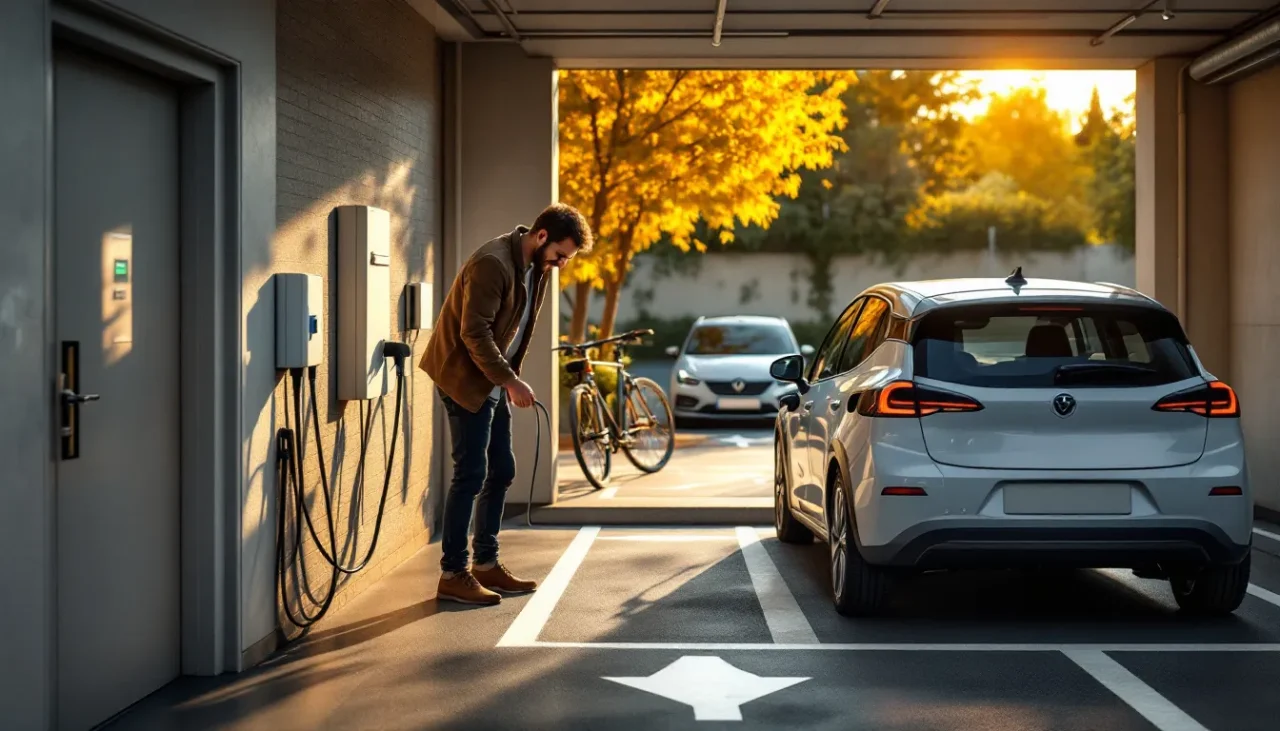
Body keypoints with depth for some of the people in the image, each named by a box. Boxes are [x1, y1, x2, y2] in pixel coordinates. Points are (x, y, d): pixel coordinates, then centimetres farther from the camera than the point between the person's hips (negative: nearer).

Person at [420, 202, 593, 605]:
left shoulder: (536, 267, 7)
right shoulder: (493, 263, -22)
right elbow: (474, 333, -25)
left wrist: (510, 379, 10)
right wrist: (511, 380, -25)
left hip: (494, 380, 9)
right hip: (467, 379, -9)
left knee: (501, 472, 11)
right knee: (471, 475, -8)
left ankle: (487, 564, 21)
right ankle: (452, 575, -1)